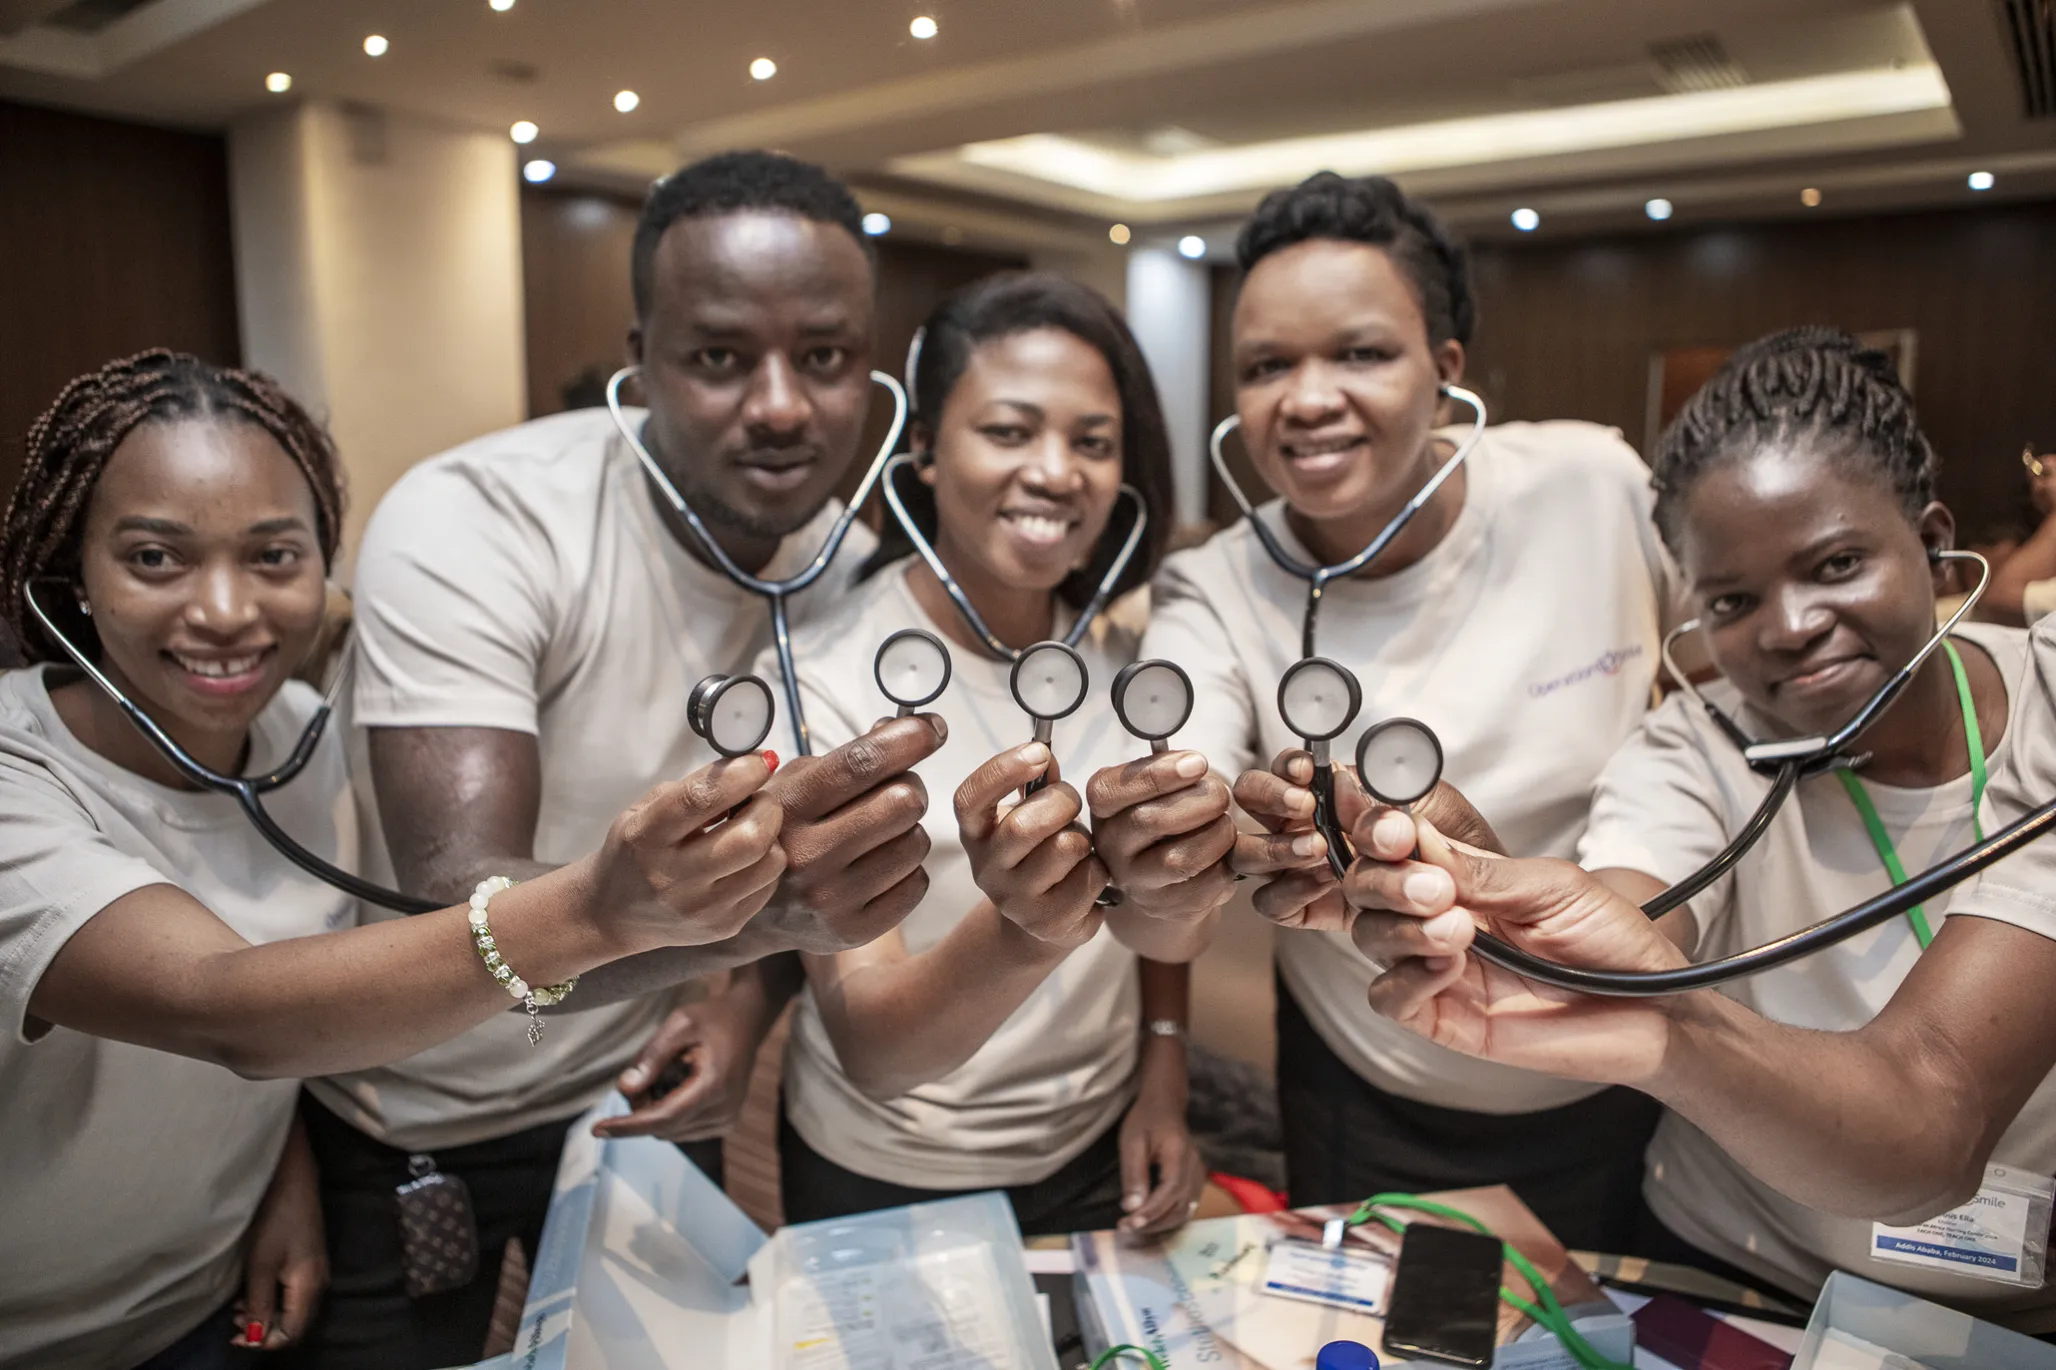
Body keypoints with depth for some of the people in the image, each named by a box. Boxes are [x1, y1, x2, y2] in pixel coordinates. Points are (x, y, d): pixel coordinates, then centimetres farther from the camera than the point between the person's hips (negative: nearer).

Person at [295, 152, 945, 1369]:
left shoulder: (856, 574, -13)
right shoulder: (470, 524, -27)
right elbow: (461, 912, -37)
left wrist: (751, 993, -18)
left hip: (642, 1094, 4)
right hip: (403, 1123, -3)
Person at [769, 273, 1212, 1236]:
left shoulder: (1117, 662, -7)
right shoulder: (821, 678, -23)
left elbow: (1169, 923, 6)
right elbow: (865, 1049, -29)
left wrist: (1163, 1075, -7)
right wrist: (1022, 931, -45)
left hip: (1099, 1155, 4)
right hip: (884, 1186, -4)